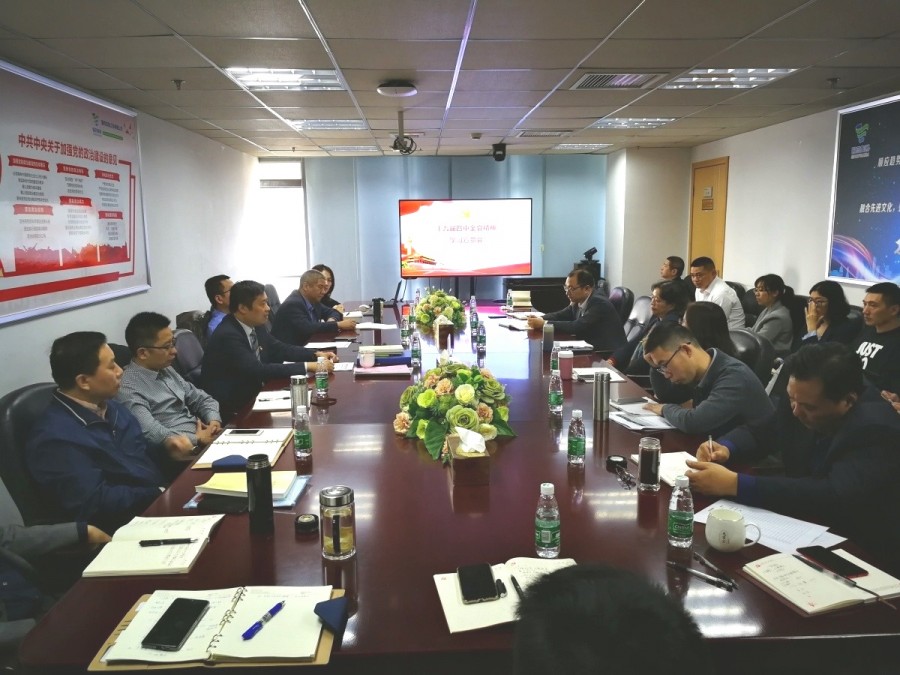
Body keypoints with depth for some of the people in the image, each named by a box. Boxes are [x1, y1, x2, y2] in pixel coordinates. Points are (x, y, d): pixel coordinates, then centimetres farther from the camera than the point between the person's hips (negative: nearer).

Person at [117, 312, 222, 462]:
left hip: (205, 438, 9)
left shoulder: (166, 370, 14)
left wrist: (214, 421, -1)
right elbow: (152, 434, -26)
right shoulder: (128, 388, -14)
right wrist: (198, 439, -18)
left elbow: (201, 398, 19)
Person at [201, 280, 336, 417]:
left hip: (253, 393, 8)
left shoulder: (255, 325, 0)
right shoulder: (227, 336, -24)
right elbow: (259, 370, -30)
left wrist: (316, 354, -2)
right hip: (231, 405, -8)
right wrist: (307, 366, -30)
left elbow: (278, 349, 12)